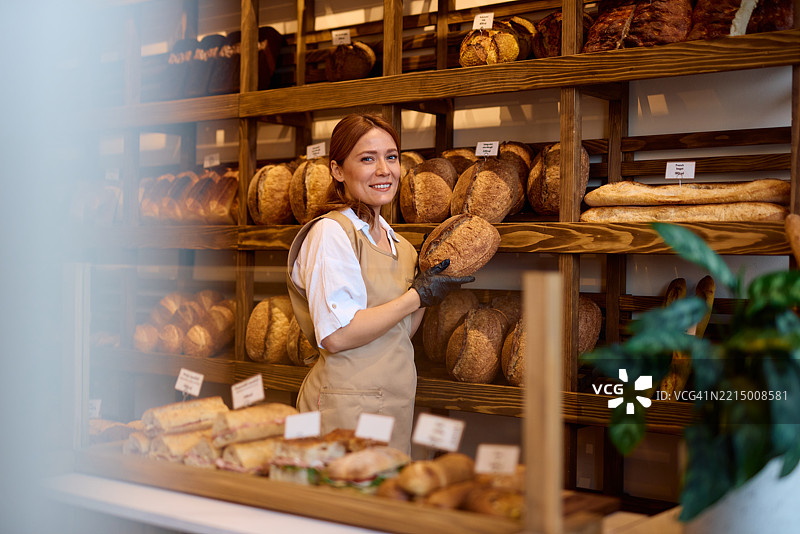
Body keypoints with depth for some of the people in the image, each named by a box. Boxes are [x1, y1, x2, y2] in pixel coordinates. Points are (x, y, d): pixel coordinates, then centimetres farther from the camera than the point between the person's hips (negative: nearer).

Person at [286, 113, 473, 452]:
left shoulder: (395, 243, 12)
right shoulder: (330, 233, -13)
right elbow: (336, 336, -22)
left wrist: (430, 284, 2)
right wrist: (418, 295, -15)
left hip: (394, 407, 8)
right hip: (346, 409, -8)